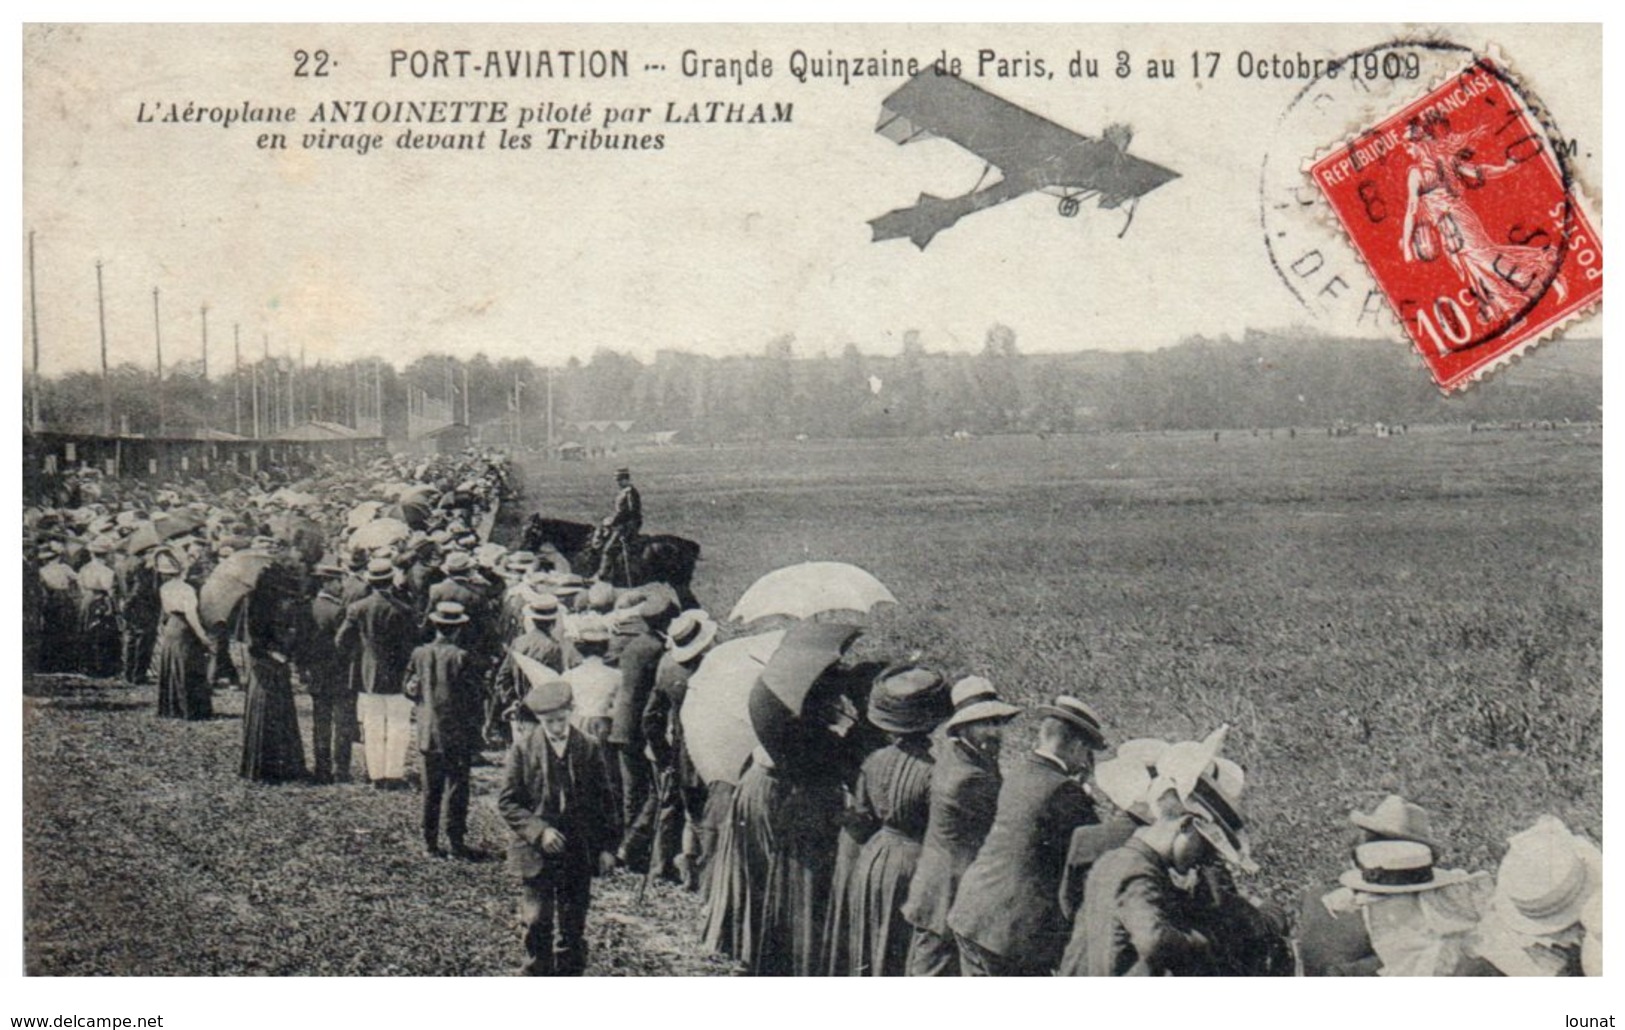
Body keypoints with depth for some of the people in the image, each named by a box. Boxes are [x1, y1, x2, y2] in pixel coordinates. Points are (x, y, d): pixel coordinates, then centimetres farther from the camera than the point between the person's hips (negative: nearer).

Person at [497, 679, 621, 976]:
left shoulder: (590, 748, 1)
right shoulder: (523, 748, -3)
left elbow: (605, 801, 7)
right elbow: (507, 801, -3)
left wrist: (607, 847, 0)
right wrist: (539, 831, -15)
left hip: (580, 852, 2)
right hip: (536, 852, -2)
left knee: (573, 927, 7)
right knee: (538, 922, -5)